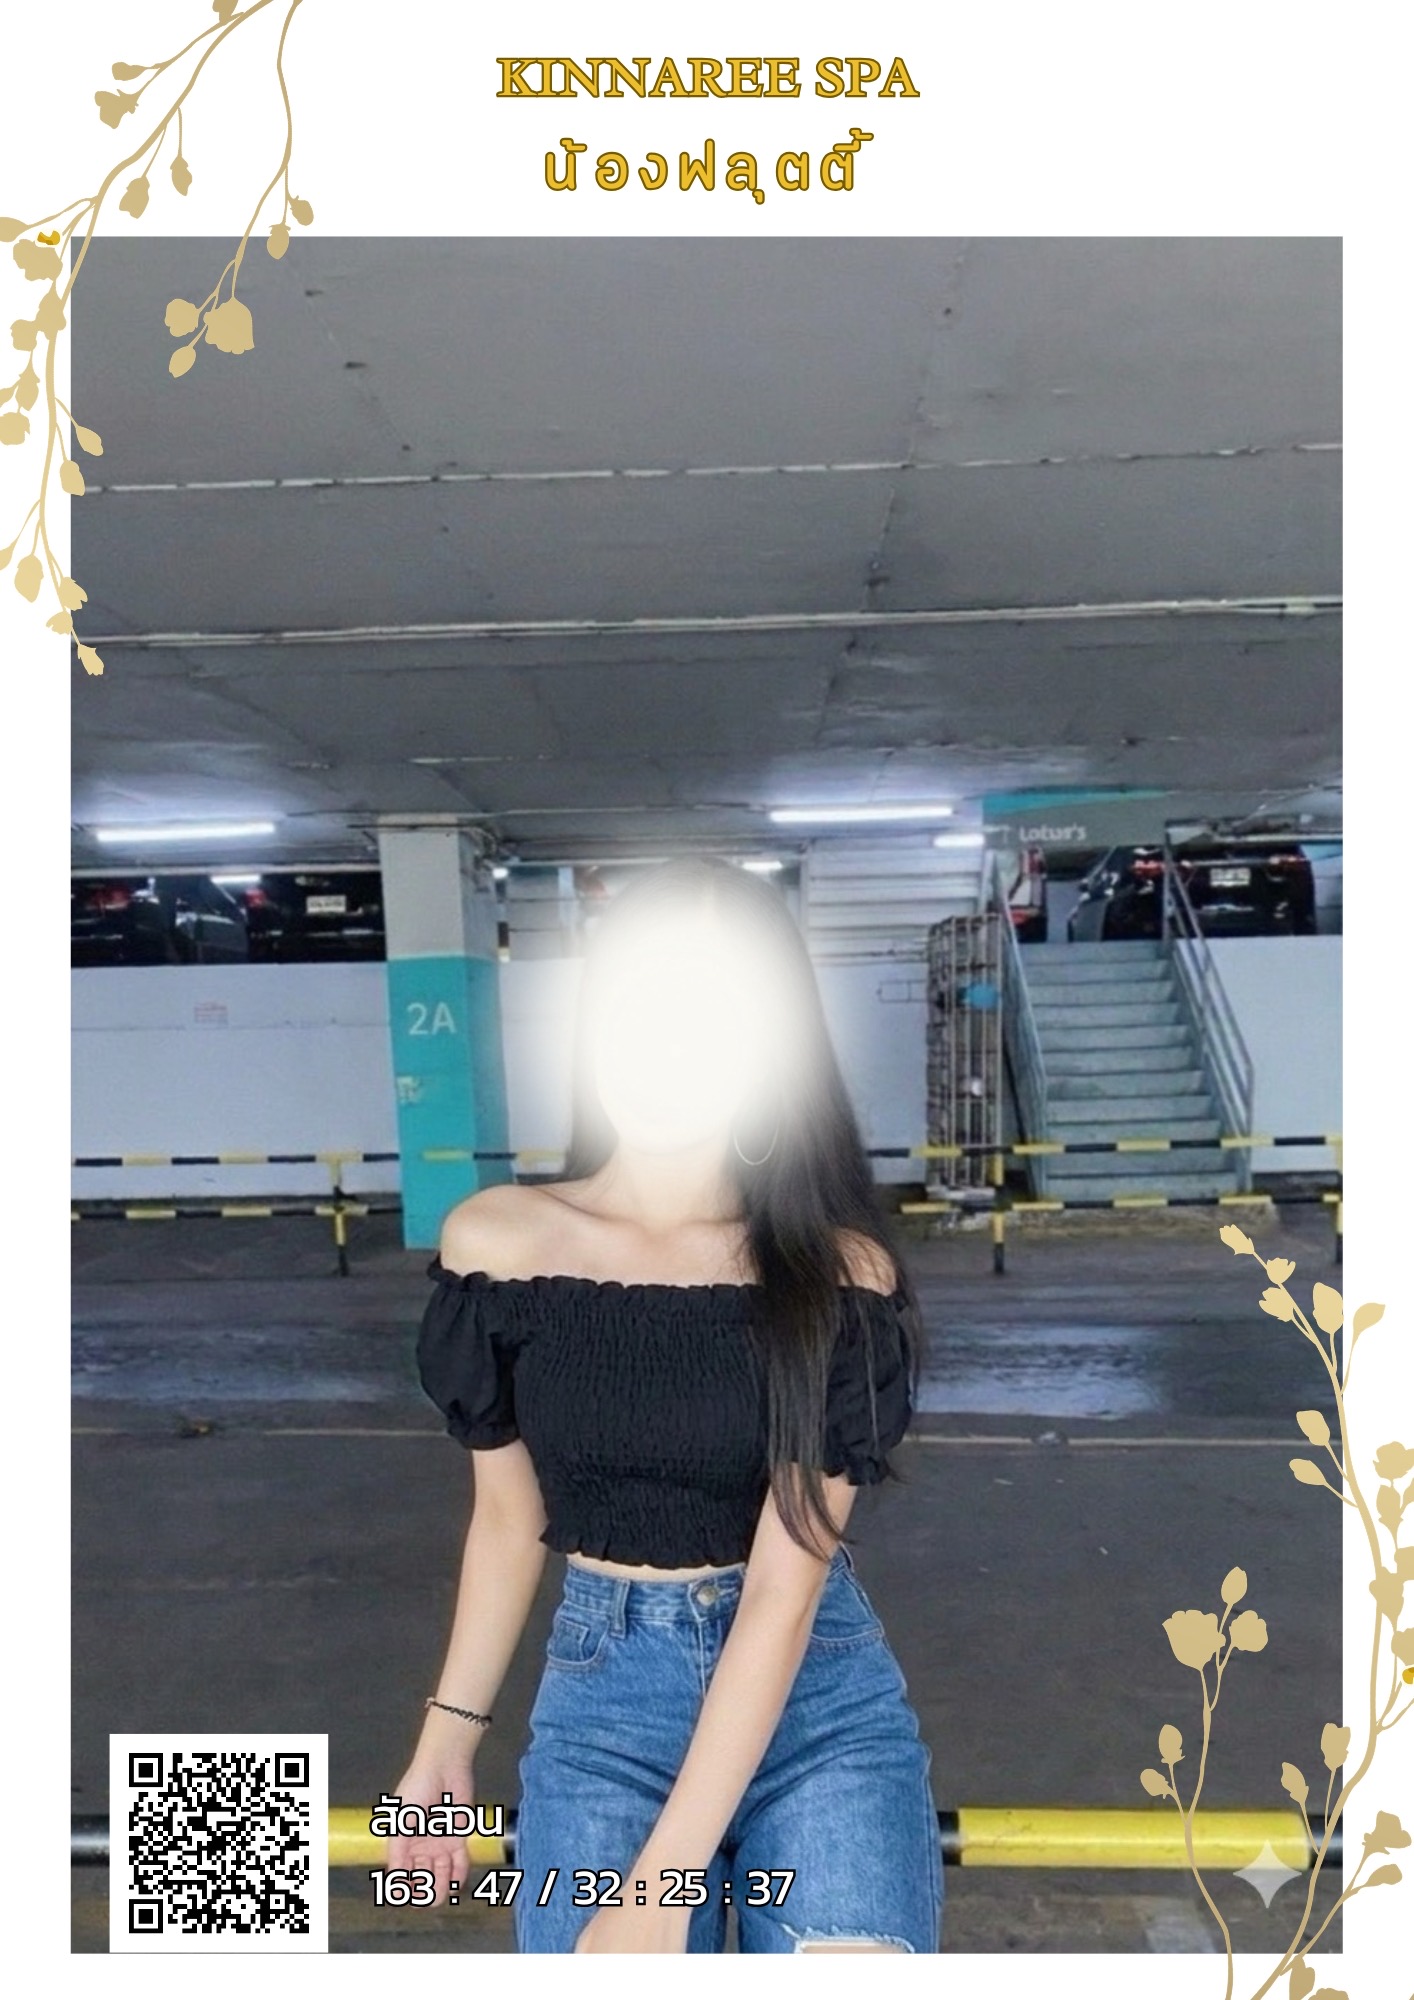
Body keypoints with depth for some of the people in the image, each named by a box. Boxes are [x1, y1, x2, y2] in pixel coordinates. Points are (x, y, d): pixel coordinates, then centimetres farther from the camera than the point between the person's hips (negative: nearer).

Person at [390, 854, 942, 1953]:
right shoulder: (497, 1245, -9)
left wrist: (664, 1880, -18)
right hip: (600, 1696, 2)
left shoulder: (839, 1273, -15)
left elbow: (784, 1591, -16)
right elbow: (508, 1516, 4)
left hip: (824, 1697, -1)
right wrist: (451, 1732, 12)